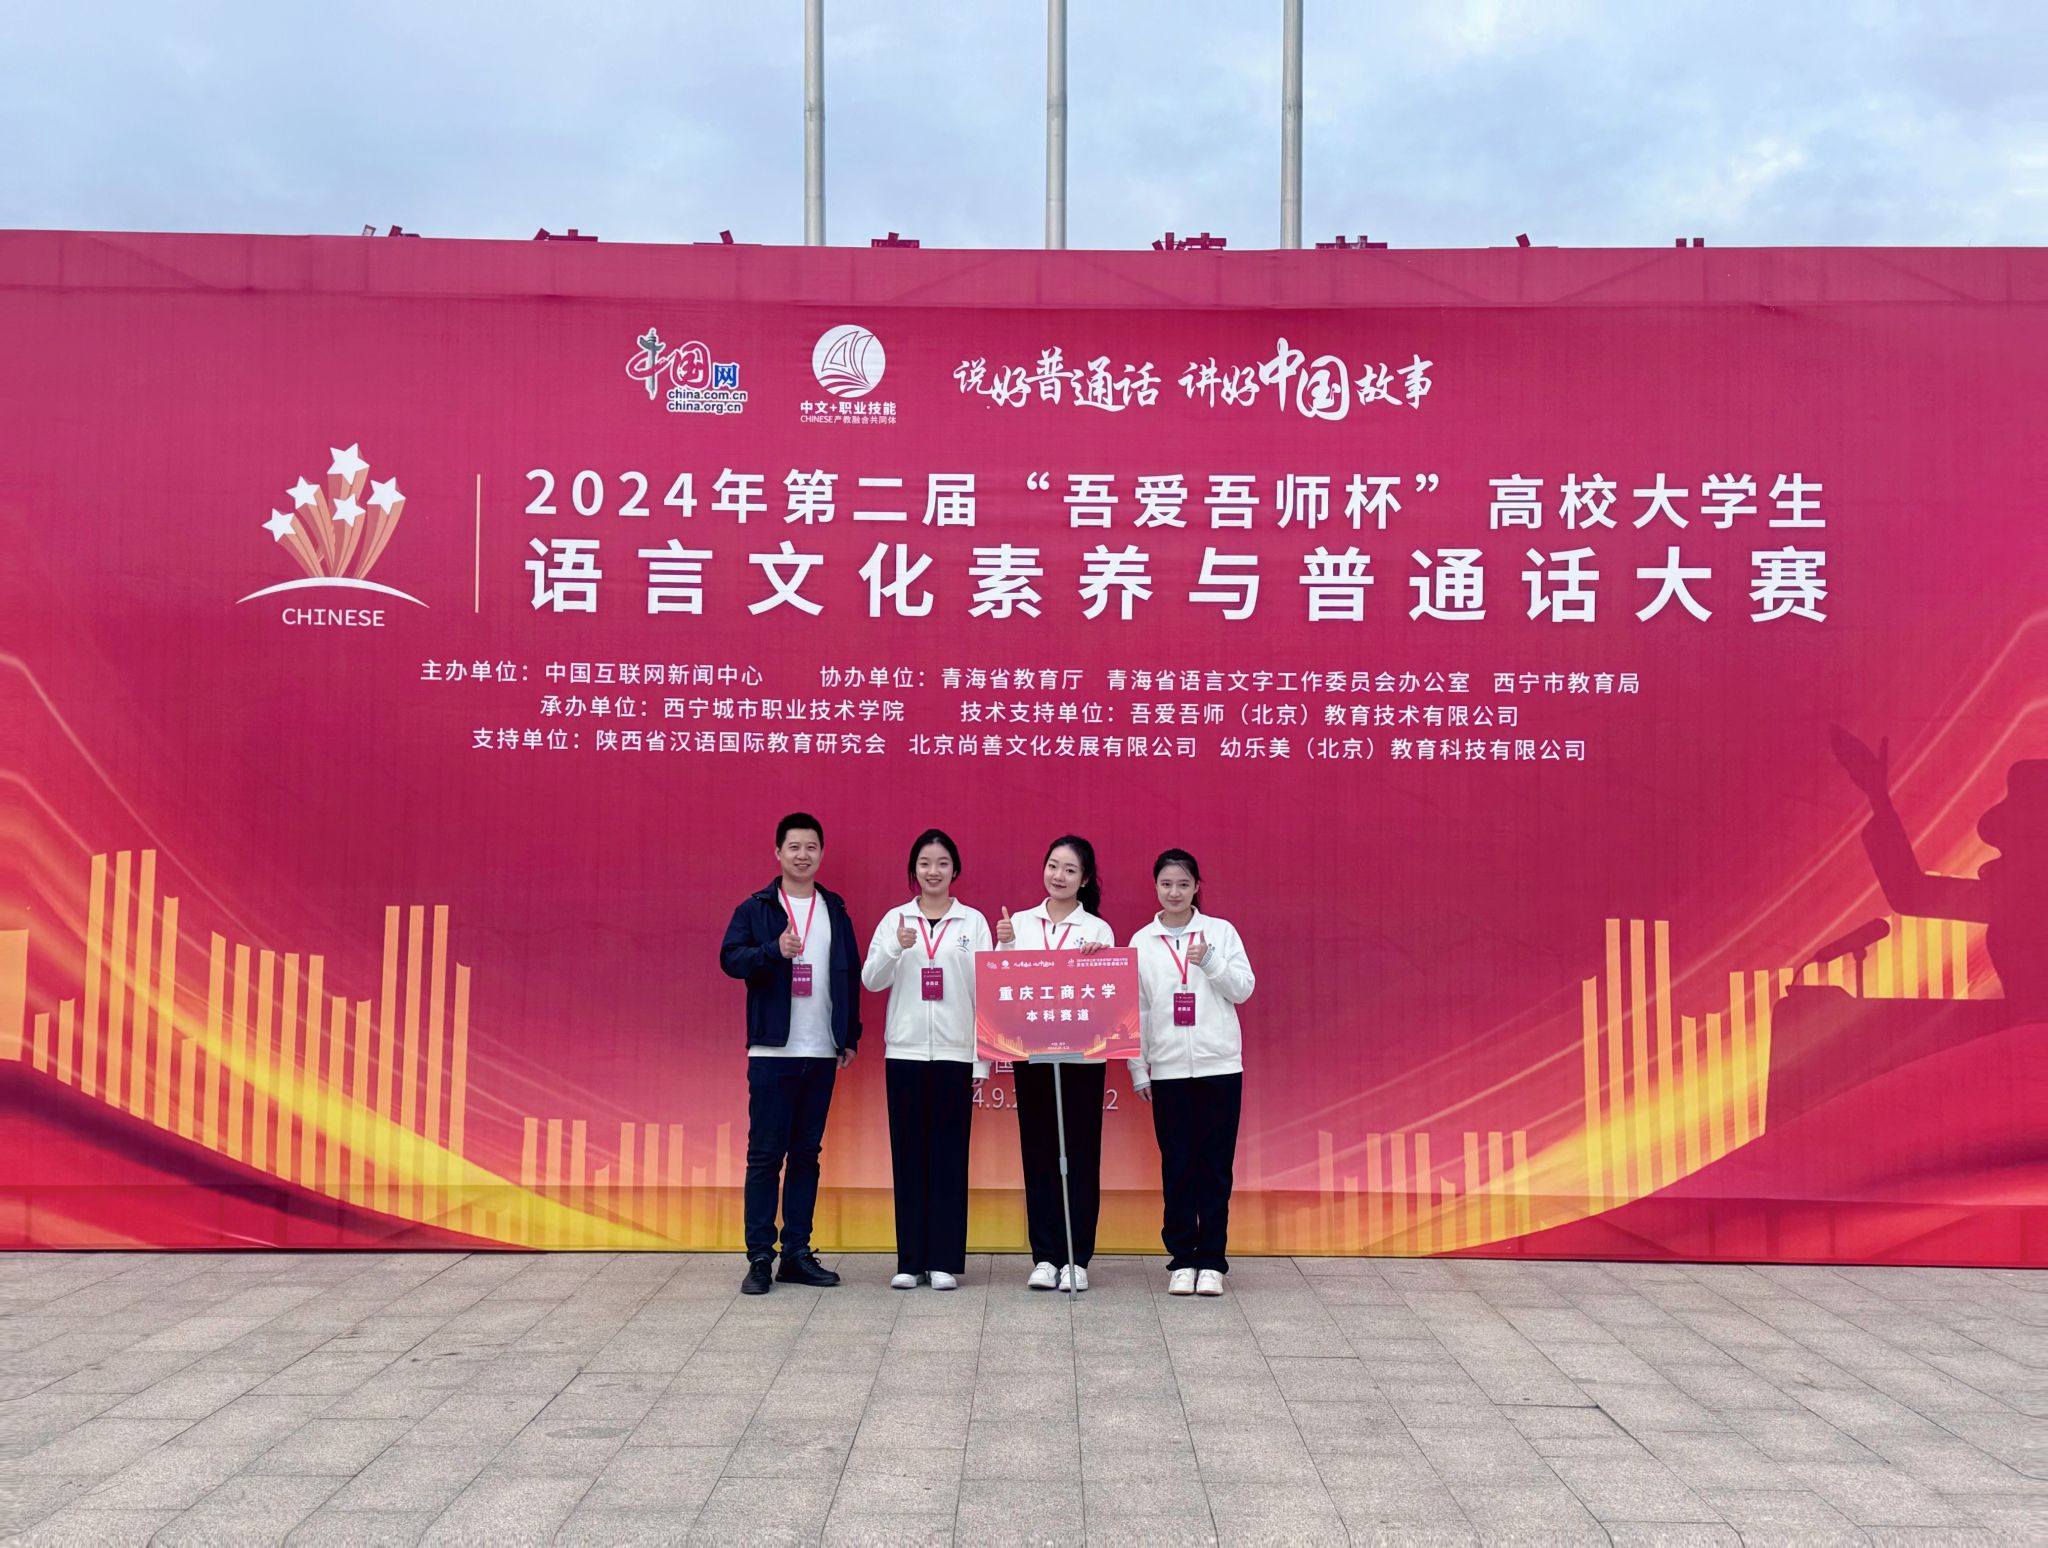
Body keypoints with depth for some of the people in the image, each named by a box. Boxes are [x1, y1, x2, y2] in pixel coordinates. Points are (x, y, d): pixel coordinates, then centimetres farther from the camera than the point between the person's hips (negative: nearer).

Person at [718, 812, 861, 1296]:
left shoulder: (835, 912, 11)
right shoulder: (755, 910, 2)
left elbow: (851, 975, 13)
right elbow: (730, 957, -11)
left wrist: (850, 1036, 8)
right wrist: (775, 950, -28)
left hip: (822, 1053, 4)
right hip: (772, 1052, -3)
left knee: (806, 1155, 9)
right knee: (765, 1155, -2)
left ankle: (797, 1254, 16)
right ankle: (759, 1258, 3)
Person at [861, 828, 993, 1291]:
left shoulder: (973, 922, 3)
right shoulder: (895, 919, 5)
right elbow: (870, 980, -1)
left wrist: (982, 1061, -3)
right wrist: (896, 947, -20)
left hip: (955, 1053, -1)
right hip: (905, 1052, 1)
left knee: (950, 1156, 2)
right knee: (908, 1155, 4)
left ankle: (945, 1261, 9)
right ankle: (910, 1261, 11)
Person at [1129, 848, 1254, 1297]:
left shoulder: (1221, 931, 3)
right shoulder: (1141, 943, 5)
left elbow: (1244, 989, 0)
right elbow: (1135, 1010, 7)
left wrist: (1209, 961, -15)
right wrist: (1138, 1070, 5)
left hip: (1219, 1066, -1)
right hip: (1168, 1069, 1)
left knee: (1215, 1166, 2)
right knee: (1177, 1167, 4)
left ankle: (1211, 1261, 10)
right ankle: (1182, 1260, 12)